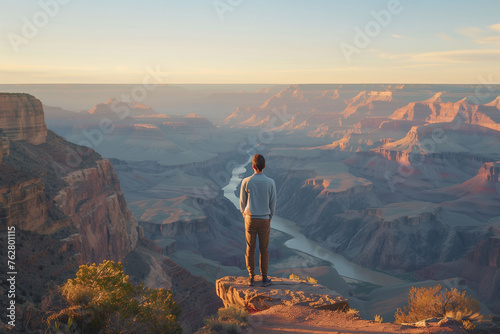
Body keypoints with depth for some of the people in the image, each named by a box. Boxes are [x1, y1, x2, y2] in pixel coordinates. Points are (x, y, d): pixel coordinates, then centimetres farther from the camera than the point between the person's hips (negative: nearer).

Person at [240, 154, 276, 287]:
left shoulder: (246, 182, -10)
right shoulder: (271, 183, -9)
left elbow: (242, 202, -1)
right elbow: (273, 203, -1)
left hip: (250, 220, 0)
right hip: (265, 221, 0)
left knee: (250, 249, 11)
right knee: (264, 250, 12)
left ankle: (251, 277, 16)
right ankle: (264, 278, 17)